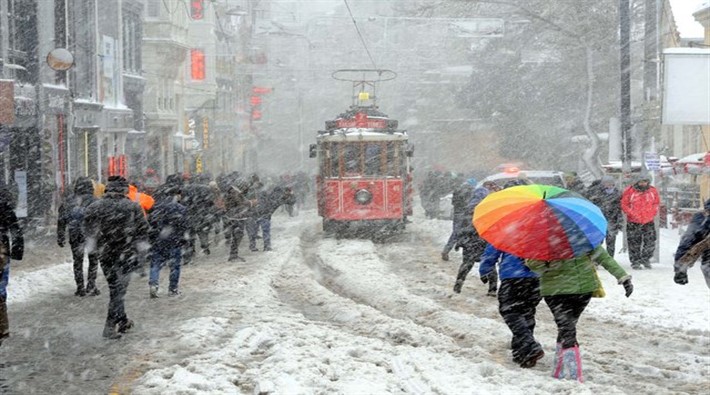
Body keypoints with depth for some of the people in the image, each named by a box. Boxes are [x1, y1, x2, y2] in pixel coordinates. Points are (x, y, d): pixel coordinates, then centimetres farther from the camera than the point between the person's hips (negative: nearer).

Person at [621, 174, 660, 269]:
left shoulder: (653, 191, 2)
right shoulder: (629, 191, -7)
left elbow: (656, 203, 14)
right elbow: (624, 204, -3)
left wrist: (652, 213, -1)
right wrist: (632, 214, -13)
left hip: (648, 222, 3)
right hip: (633, 222, -2)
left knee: (650, 242, 3)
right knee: (634, 243, 1)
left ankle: (645, 259, 23)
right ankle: (635, 262, 11)